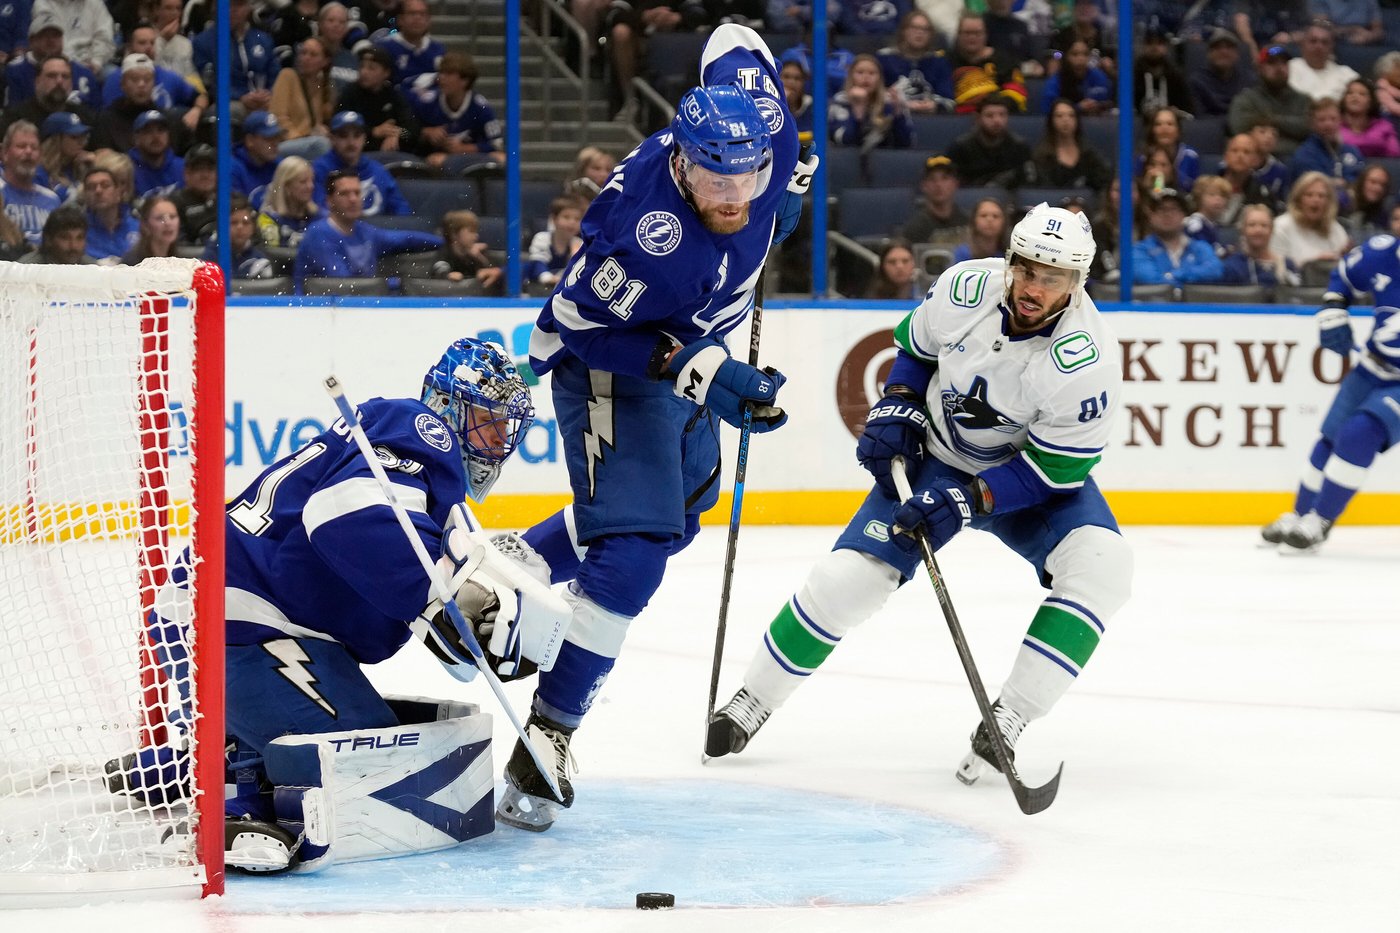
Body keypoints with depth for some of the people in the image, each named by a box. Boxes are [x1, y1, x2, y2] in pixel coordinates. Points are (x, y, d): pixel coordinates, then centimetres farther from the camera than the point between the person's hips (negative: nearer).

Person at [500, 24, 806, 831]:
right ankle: (548, 733, -20)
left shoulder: (761, 132, -22)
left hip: (686, 356, 9)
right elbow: (581, 324, -29)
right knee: (633, 551, -22)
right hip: (612, 366, -9)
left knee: (679, 511, 27)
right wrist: (697, 369, -34)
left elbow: (735, 40, -1)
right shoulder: (652, 237, -40)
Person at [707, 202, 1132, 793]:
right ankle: (751, 704, 8)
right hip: (935, 458, 2)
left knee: (1100, 566, -28)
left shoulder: (1088, 361, -30)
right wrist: (896, 412, -9)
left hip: (1033, 479, -2)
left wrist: (969, 501, -30)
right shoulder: (965, 289, -21)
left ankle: (1005, 725, -24)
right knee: (850, 574, -12)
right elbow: (915, 346, 3)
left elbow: (1056, 468, -24)